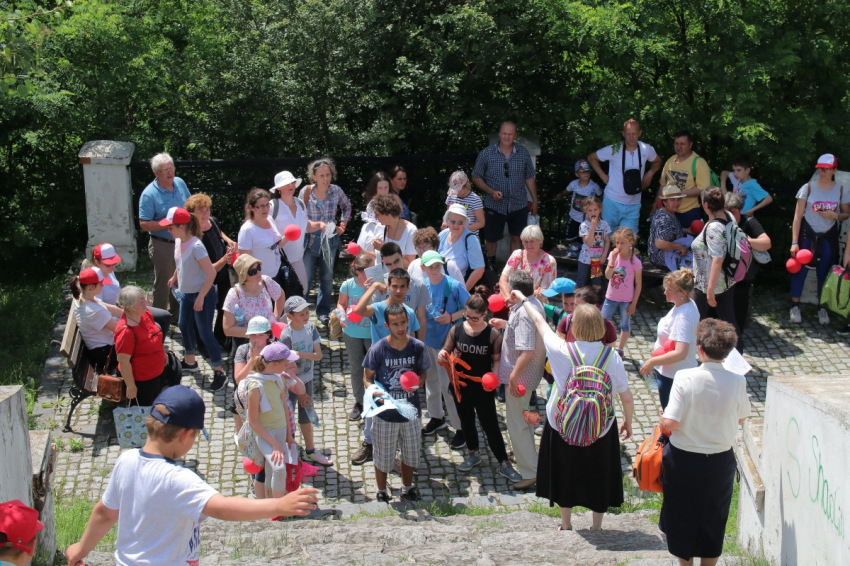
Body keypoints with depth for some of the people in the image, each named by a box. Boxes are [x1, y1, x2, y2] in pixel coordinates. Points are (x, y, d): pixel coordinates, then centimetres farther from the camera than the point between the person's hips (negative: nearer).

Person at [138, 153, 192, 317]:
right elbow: (144, 225, -18)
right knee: (163, 284, 4)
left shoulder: (180, 183, 2)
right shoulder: (149, 194, -17)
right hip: (163, 246, -6)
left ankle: (175, 315, 37)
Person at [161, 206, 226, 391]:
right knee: (184, 326, 23)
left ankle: (219, 372, 7)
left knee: (205, 333, -4)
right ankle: (190, 361, 45)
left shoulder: (195, 246, -27)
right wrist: (175, 277, 31)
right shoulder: (178, 241, -1)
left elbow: (211, 273, -26)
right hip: (186, 293, 9)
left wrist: (201, 297, -24)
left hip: (202, 295, -9)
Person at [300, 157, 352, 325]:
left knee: (327, 278, 10)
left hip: (330, 240, 2)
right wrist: (316, 225, -10)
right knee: (305, 278, -1)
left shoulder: (336, 191, -3)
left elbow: (347, 206, 17)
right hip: (310, 240, -2)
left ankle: (323, 312, 22)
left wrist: (343, 225, 9)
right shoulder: (306, 192, -9)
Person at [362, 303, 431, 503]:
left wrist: (419, 381, -16)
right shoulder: (378, 349, -16)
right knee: (383, 456, 12)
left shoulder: (417, 347, -8)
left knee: (411, 453, 18)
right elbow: (368, 377, -5)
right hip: (385, 412, -3)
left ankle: (407, 489, 41)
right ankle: (382, 492, 34)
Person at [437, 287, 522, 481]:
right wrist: (442, 355, -21)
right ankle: (473, 454, 41)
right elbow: (445, 351, 3)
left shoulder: (493, 334, -14)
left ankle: (504, 464, 13)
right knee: (466, 421, 20)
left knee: (490, 425, 2)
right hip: (460, 384, 4)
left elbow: (497, 360, -11)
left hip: (482, 387, -3)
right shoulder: (457, 329, -6)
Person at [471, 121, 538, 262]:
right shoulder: (486, 153, -7)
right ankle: (491, 264, 33)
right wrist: (491, 192, -16)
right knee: (491, 238, 10)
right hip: (494, 206, -1)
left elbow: (529, 178, 8)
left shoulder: (523, 153, 0)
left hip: (519, 204, 2)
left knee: (516, 237, 11)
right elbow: (476, 177, -2)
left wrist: (535, 201, 9)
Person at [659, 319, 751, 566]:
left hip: (683, 459, -2)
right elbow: (741, 418, 2)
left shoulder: (685, 378, -21)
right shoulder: (737, 382, -14)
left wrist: (662, 420, -1)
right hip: (720, 461, 2)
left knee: (682, 517, 19)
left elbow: (669, 423, -23)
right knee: (714, 519, 21)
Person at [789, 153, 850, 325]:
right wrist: (794, 242, -13)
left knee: (824, 272, 7)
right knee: (800, 269, -2)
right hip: (807, 235, -2)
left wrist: (835, 215, -14)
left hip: (828, 238, 2)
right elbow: (798, 216, -7)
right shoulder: (808, 188, -6)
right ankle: (795, 306, 13)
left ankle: (822, 308, 20)